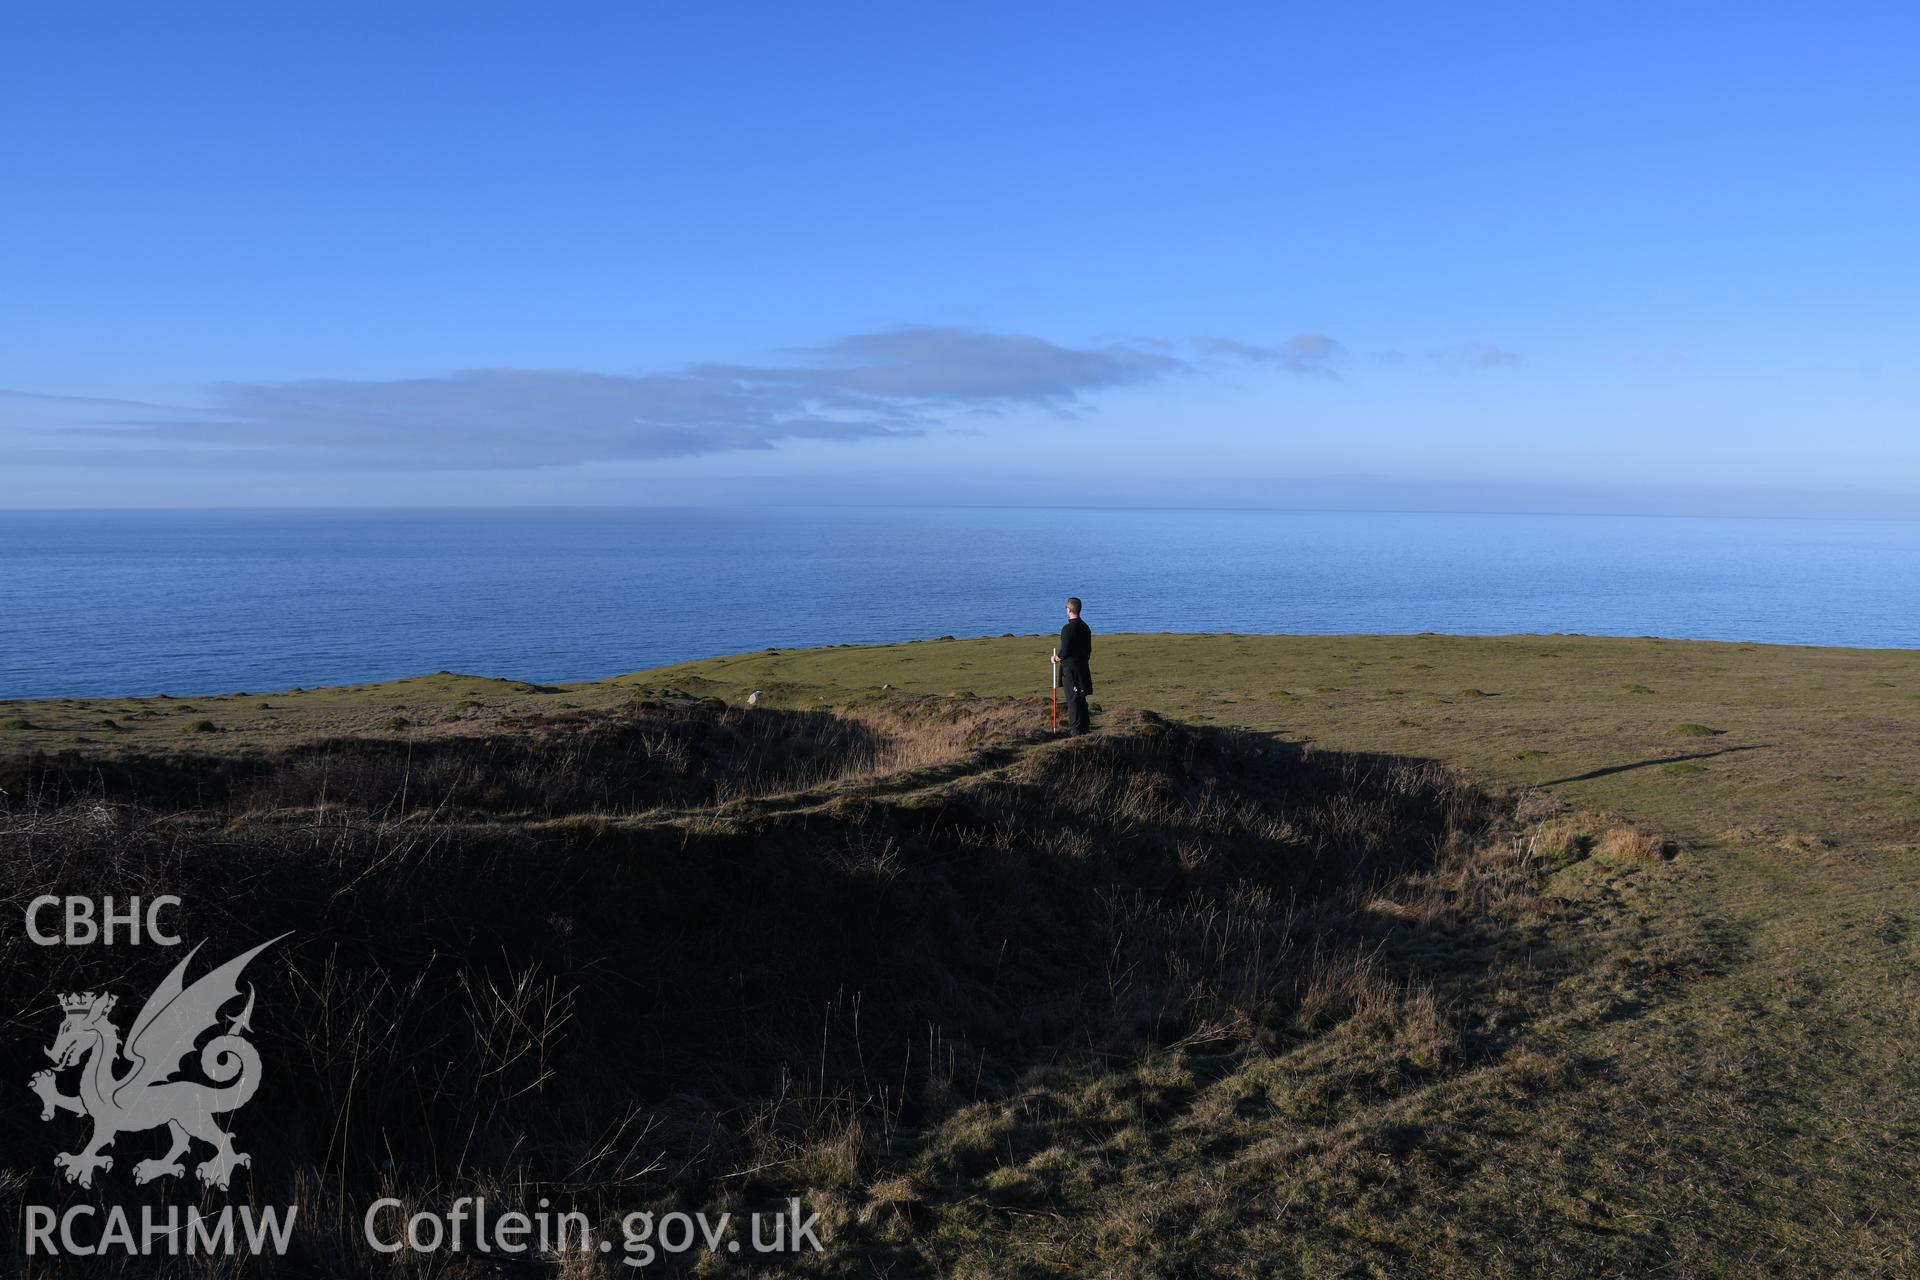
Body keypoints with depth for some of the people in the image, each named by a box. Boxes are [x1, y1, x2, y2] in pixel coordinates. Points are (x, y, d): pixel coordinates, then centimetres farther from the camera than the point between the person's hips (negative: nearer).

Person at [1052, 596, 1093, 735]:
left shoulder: (1068, 629, -17)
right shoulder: (1085, 627, 10)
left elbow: (1064, 652, -20)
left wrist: (1056, 658, 0)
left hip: (1070, 668, -8)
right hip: (1083, 667, 8)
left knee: (1073, 699, -3)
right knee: (1081, 698, 16)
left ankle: (1076, 728, -1)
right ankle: (1084, 725, 23)